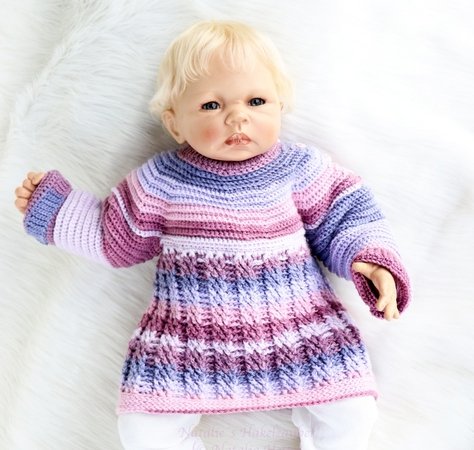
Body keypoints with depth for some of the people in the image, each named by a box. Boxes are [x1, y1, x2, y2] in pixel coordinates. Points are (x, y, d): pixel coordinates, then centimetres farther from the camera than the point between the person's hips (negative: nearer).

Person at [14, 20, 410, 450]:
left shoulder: (299, 168, -3)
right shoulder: (161, 181, -2)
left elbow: (347, 218, 6)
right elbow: (116, 239, 13)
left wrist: (371, 261, -12)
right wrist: (54, 204, 12)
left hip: (296, 330, 0)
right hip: (188, 342, 1)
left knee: (352, 415, -11)